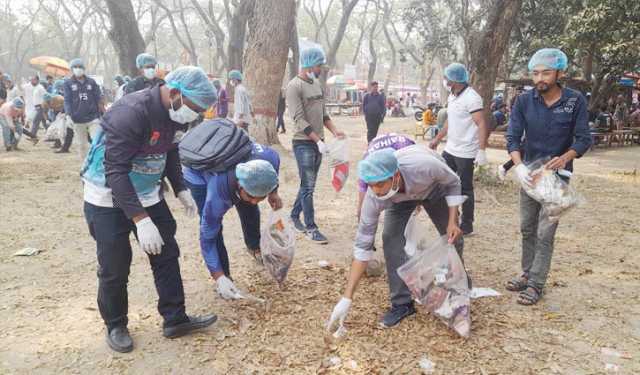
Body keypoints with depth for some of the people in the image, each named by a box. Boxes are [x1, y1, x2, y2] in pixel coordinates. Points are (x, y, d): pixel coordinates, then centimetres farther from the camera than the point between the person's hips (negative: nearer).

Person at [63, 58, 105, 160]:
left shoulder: (91, 82, 7)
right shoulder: (68, 83, 6)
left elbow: (99, 98, 8)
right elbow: (67, 100, 0)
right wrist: (69, 115, -12)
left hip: (93, 118, 0)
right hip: (78, 120, 0)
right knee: (82, 145, 8)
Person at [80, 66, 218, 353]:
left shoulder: (171, 113, -4)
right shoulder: (131, 112, -30)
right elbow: (115, 171, -32)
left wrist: (181, 189, 7)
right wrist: (140, 220, -36)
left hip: (148, 195, 8)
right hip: (109, 200, -7)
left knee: (166, 255, 7)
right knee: (114, 268, 2)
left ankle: (175, 319, 19)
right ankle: (115, 326, 24)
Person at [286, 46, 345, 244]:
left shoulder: (317, 83, 12)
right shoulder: (294, 86, -12)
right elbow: (299, 120, -18)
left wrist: (335, 131, 3)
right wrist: (318, 141, -21)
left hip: (318, 141, 8)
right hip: (303, 143, -8)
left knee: (308, 185, 14)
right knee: (308, 186, -4)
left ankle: (294, 216, 30)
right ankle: (311, 228, 3)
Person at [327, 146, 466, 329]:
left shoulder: (424, 165, -46)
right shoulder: (373, 197, -38)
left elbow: (453, 182, -21)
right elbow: (362, 245, -31)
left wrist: (452, 222, -26)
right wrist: (347, 298, -33)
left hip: (434, 186, 0)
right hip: (400, 196, 0)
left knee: (453, 236, 4)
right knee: (391, 240, -19)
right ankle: (402, 303, -3)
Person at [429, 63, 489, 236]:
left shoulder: (471, 97, -17)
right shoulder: (452, 97, 10)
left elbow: (482, 124, -22)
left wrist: (481, 151, -29)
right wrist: (437, 139, 24)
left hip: (465, 152, -9)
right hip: (450, 149, 9)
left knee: (465, 189, 2)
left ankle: (467, 226, 15)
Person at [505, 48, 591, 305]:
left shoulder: (575, 100, -11)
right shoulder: (524, 101, -6)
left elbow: (583, 139, -9)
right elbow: (513, 137, -10)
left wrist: (565, 158, -29)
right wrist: (519, 166, -26)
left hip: (557, 175, -3)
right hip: (529, 173, 3)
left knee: (545, 232, -3)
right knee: (527, 228, 12)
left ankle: (536, 284, 7)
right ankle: (528, 274, 27)